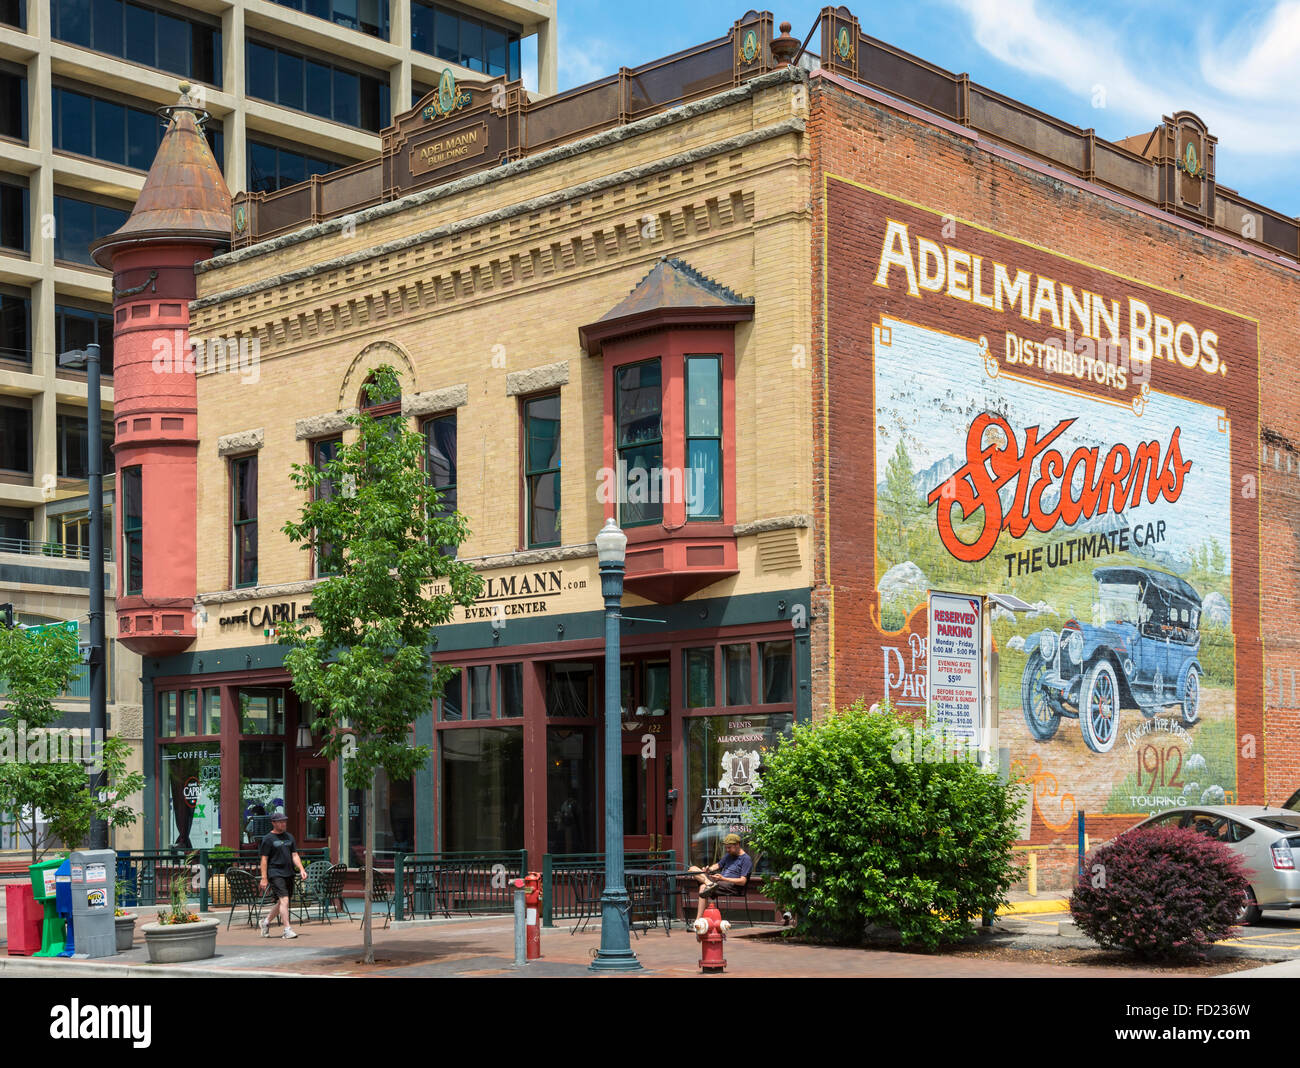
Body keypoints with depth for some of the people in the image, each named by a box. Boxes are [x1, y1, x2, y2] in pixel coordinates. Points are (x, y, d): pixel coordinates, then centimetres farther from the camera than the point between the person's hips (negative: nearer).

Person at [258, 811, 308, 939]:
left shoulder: (289, 837, 16)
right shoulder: (268, 839, -3)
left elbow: (294, 855, 16)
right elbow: (264, 859, -5)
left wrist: (301, 869, 1)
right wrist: (264, 878, -10)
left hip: (289, 873, 7)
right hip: (275, 873, -7)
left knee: (282, 902, 10)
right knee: (284, 899, -15)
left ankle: (266, 921, 30)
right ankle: (287, 929, -14)